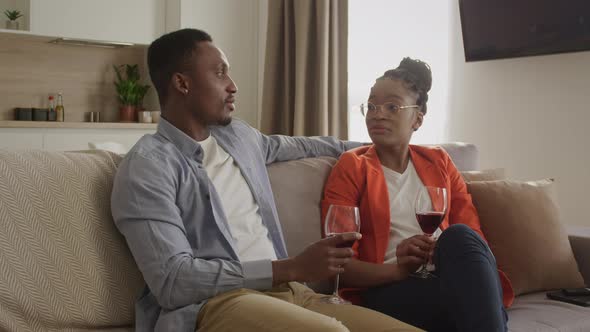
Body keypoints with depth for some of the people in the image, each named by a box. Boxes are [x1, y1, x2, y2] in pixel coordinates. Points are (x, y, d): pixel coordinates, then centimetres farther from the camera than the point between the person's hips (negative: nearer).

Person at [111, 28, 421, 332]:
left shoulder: (239, 135, 18)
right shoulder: (147, 165, -7)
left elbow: (295, 145, 40)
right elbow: (173, 282, -16)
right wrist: (292, 268, -18)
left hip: (285, 291, 7)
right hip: (212, 304, -7)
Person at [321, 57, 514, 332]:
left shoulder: (439, 162, 19)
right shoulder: (351, 167, 6)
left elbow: (474, 234, 11)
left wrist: (448, 254, -15)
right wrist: (398, 270, -22)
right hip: (385, 291, -5)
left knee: (459, 236, -32)